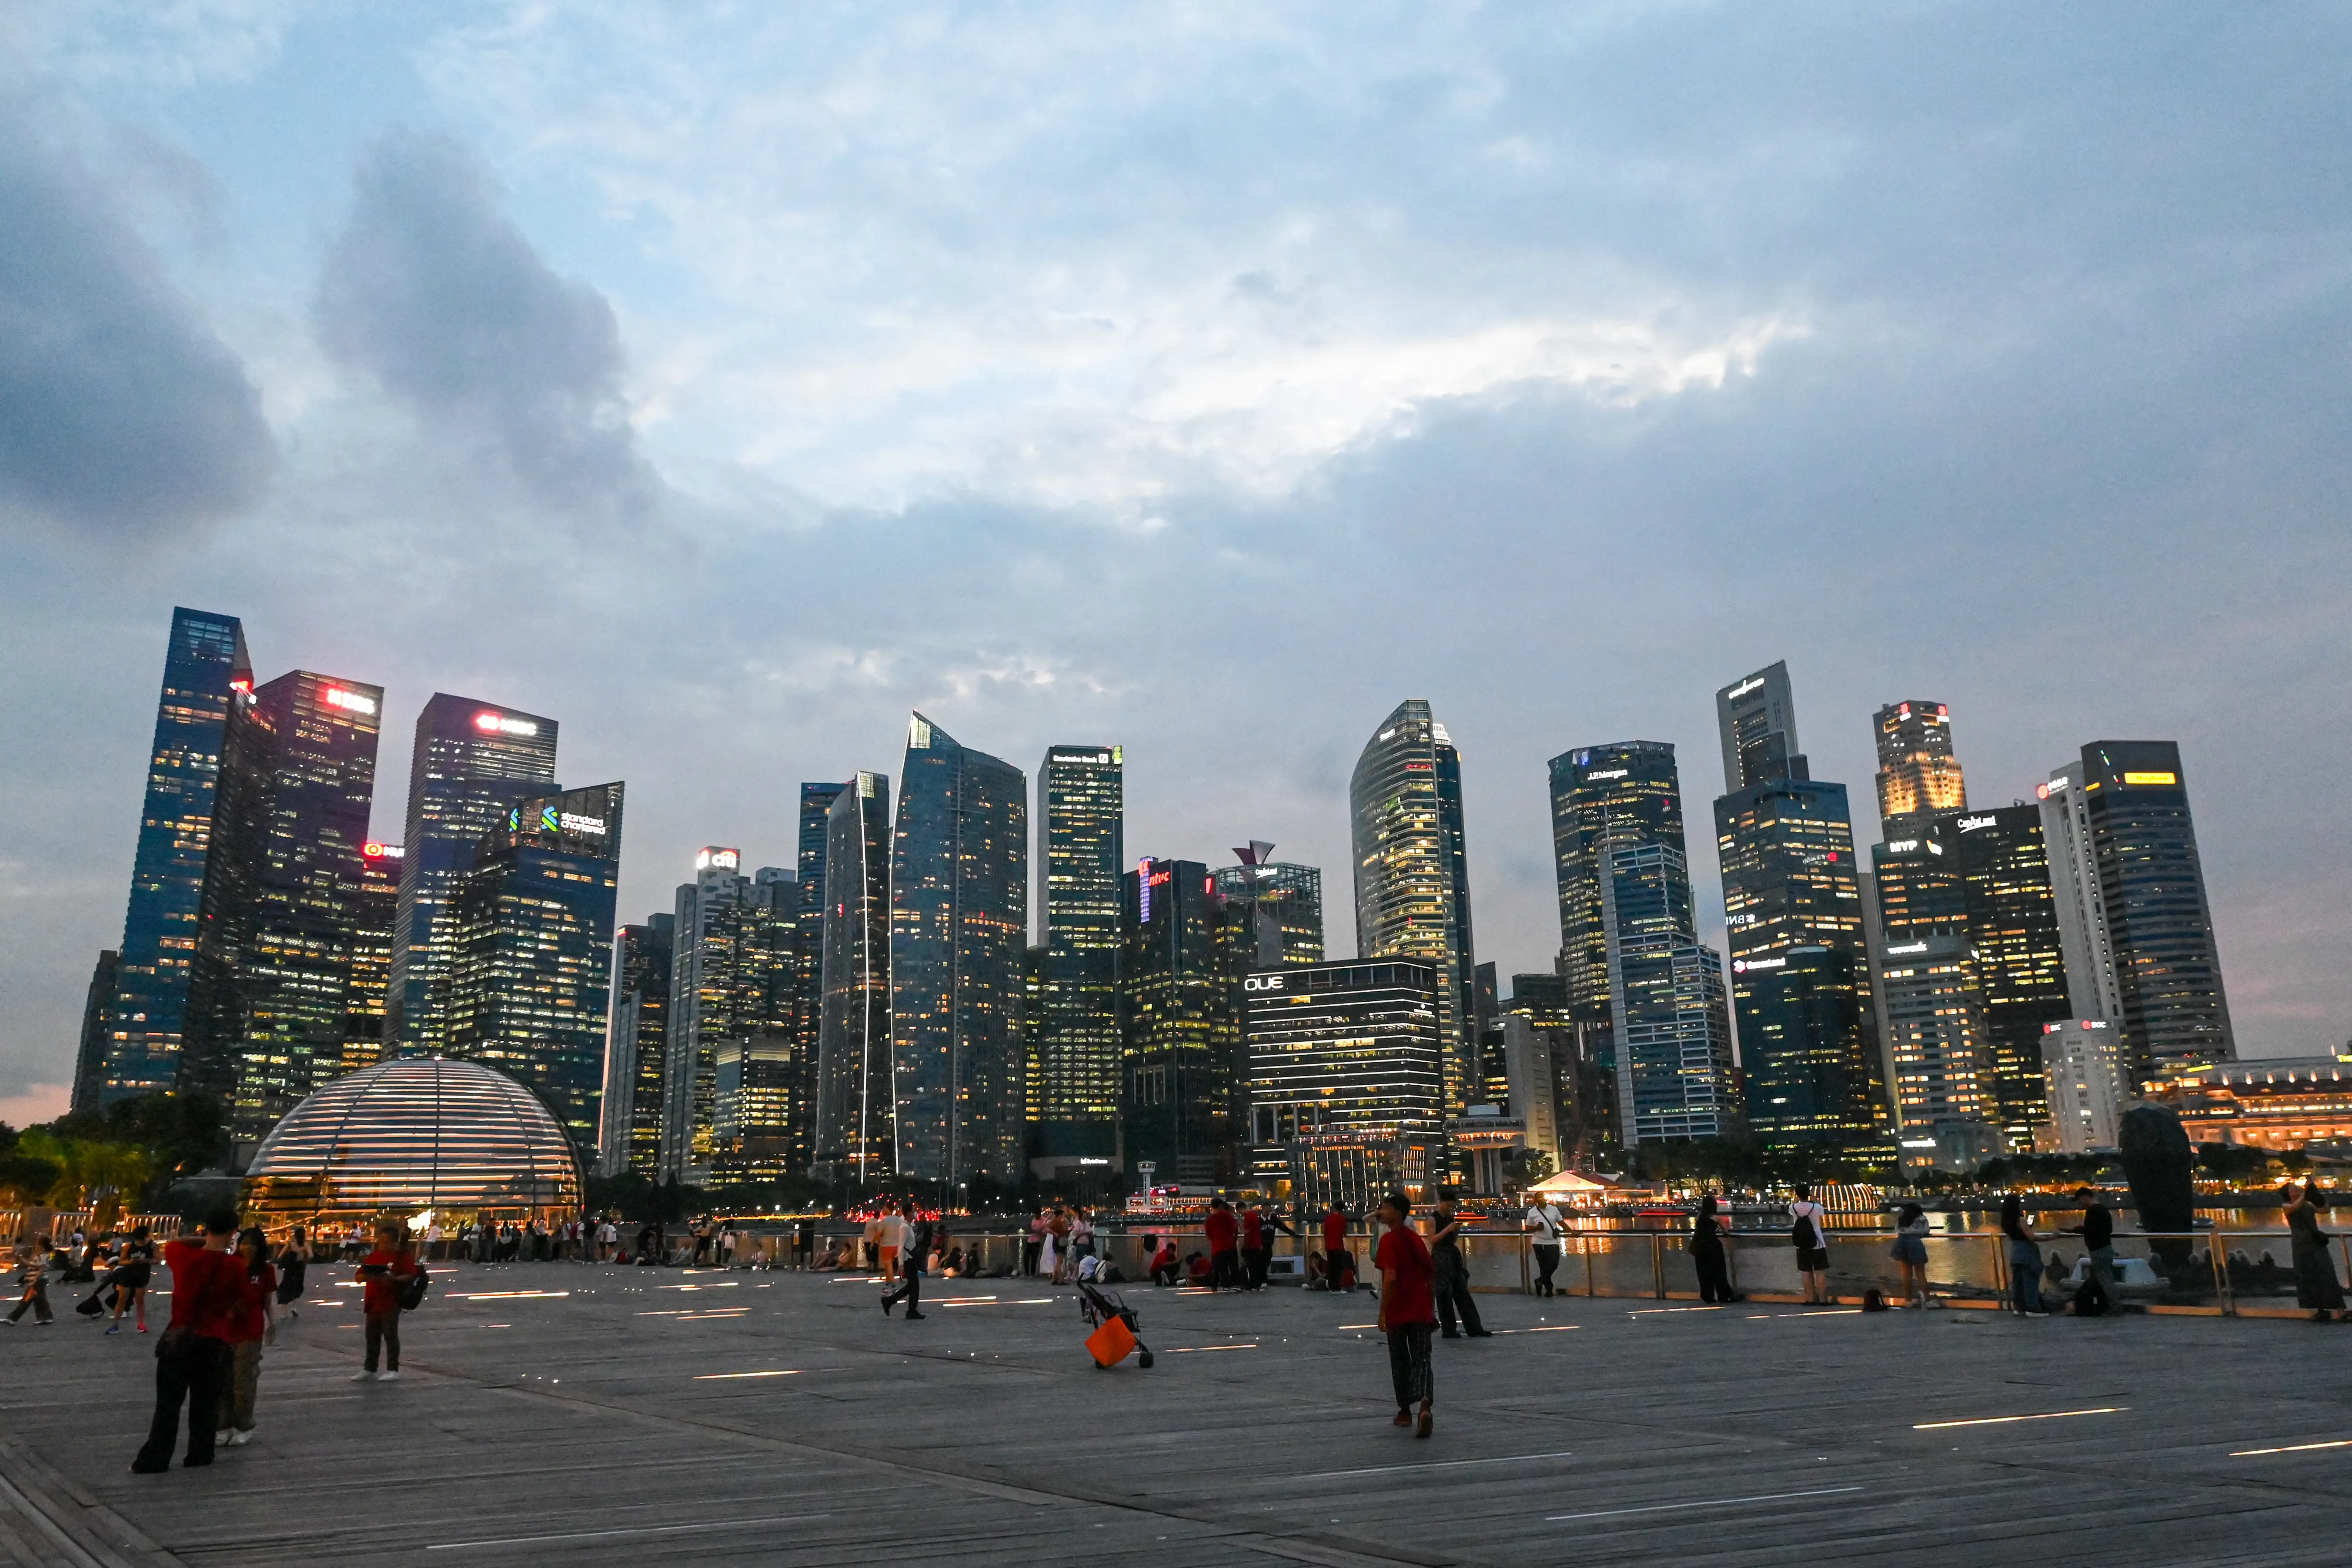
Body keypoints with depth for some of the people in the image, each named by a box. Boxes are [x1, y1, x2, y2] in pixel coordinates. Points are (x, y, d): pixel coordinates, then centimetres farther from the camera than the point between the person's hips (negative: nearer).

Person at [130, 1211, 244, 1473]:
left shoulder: (184, 1257, -7)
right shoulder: (234, 1267, -11)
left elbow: (171, 1244, 17)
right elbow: (238, 1302, 1)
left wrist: (204, 1240, 12)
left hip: (178, 1337, 1)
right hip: (215, 1342, -1)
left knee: (168, 1403, 8)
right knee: (205, 1404, 12)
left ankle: (154, 1460, 8)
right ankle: (200, 1455, 16)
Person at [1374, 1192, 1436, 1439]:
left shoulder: (1389, 1241, -12)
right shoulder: (1416, 1239, 9)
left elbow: (1390, 1278, -21)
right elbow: (1431, 1276, 13)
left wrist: (1383, 1313, -15)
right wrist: (1431, 1307, 22)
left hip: (1397, 1312, -4)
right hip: (1421, 1310, 5)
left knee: (1400, 1361, 12)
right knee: (1421, 1359, 1)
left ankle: (1405, 1411, 24)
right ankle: (1425, 1403, -23)